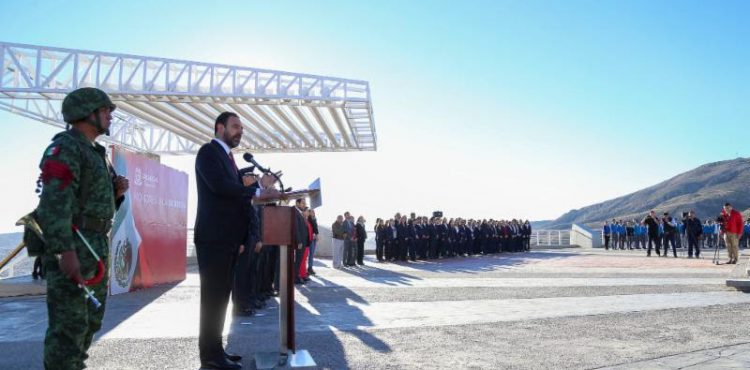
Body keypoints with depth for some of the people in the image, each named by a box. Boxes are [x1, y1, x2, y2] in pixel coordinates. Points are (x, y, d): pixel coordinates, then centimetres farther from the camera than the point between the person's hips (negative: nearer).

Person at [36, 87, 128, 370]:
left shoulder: (95, 153, 19)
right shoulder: (65, 148, -10)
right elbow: (54, 203, -21)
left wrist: (116, 191, 4)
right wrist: (65, 251, -28)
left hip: (96, 247, 10)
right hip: (73, 247, -10)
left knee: (90, 320, 17)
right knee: (69, 324, -7)